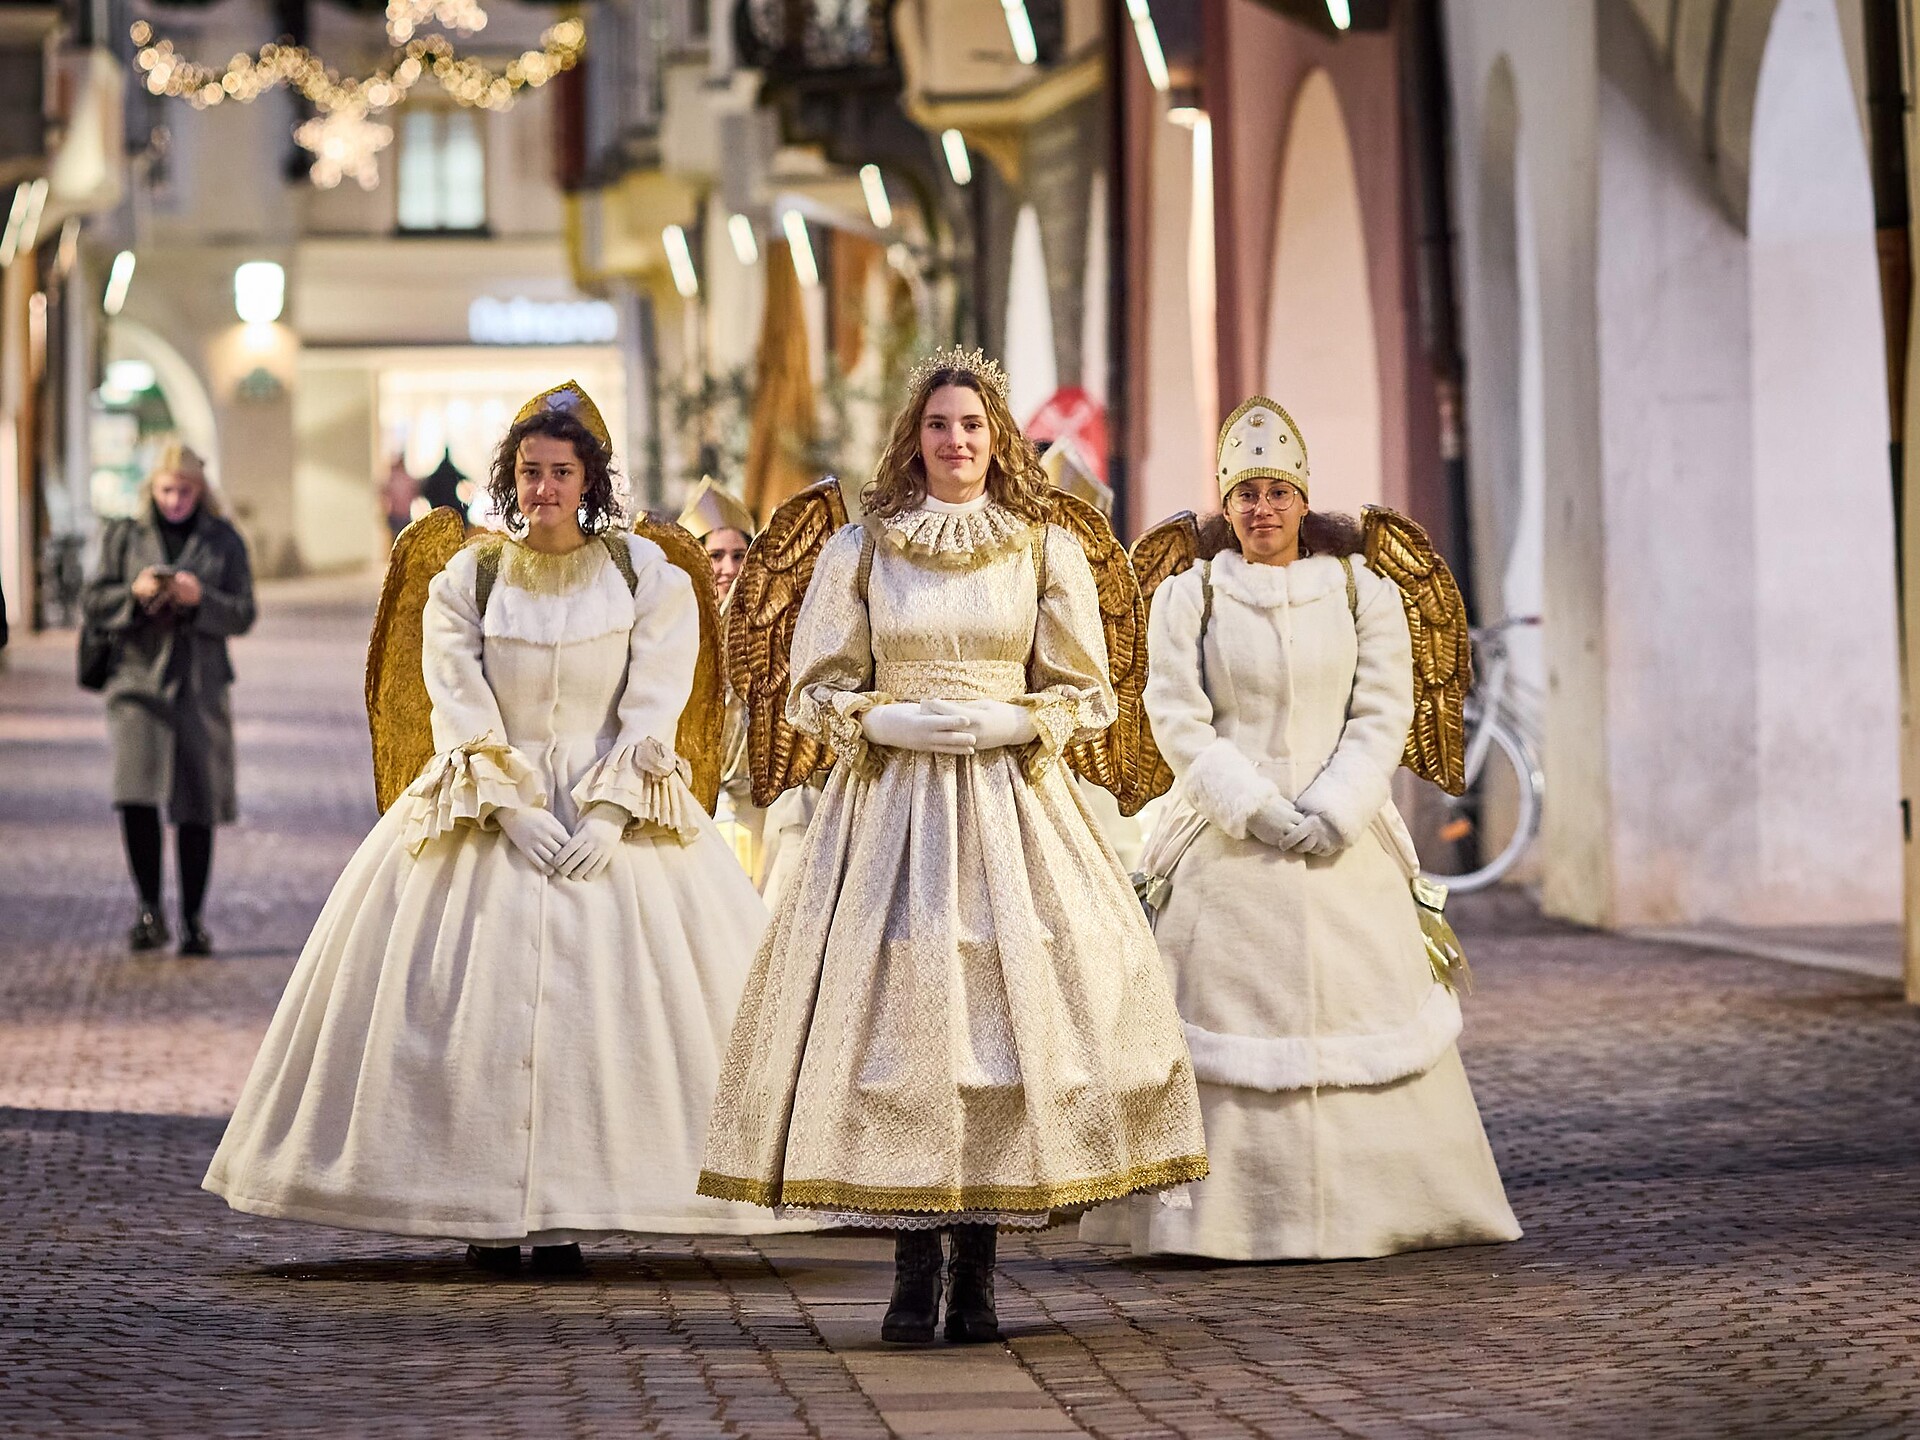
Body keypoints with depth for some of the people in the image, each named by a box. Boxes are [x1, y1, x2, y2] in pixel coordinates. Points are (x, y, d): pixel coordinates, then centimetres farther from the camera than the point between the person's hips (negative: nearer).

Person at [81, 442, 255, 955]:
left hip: (201, 686, 1)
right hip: (138, 680, -1)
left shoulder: (224, 541, 7)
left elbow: (244, 615, 2)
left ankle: (193, 920, 14)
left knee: (197, 807, 3)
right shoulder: (123, 536, 7)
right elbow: (93, 604, 5)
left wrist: (200, 597, -15)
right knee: (136, 795, -17)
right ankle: (149, 912, -3)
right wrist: (134, 593, -14)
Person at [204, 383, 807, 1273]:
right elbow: (461, 715, -2)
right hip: (489, 813, 1)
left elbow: (653, 709, -3)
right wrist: (513, 811, -15)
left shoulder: (648, 576, 3)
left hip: (613, 814, 0)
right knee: (475, 998, -8)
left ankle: (568, 1218, -6)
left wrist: (608, 815, -15)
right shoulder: (466, 580, 5)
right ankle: (485, 1215, -4)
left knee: (606, 995, -10)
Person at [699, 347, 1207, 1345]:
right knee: (893, 1008, -7)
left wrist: (1006, 722, -9)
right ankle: (914, 1274, -2)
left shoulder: (1047, 551, 7)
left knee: (1008, 996, -6)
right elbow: (816, 692, 8)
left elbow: (1085, 696, 8)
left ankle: (975, 1274, 0)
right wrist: (887, 722, -10)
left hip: (1011, 800, 0)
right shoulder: (859, 550, 6)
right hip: (891, 800, 0)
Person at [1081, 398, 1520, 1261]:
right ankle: (1226, 1213, -1)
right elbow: (1179, 721, -3)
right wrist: (1256, 809, -13)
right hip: (1230, 849, -1)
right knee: (1225, 1018, -5)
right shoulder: (1187, 597, 4)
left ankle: (1373, 1202, 9)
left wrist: (1330, 814, -11)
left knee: (1356, 1004, 1)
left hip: (1344, 848, 1)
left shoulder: (1363, 594, 7)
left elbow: (1383, 716, 2)